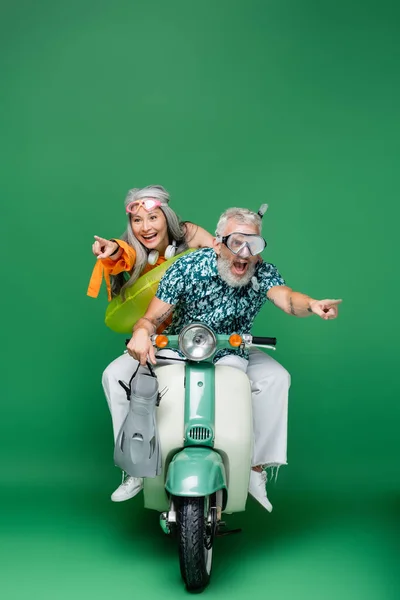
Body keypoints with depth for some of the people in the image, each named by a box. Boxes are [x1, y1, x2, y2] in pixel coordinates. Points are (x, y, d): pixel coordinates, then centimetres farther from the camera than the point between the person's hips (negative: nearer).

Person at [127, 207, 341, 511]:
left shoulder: (263, 273, -14)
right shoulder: (187, 268, -18)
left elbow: (286, 298, -35)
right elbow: (151, 318, -18)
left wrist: (310, 304, -60)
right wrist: (142, 332, -44)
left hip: (232, 353, 1)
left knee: (276, 377, -23)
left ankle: (256, 467, -11)